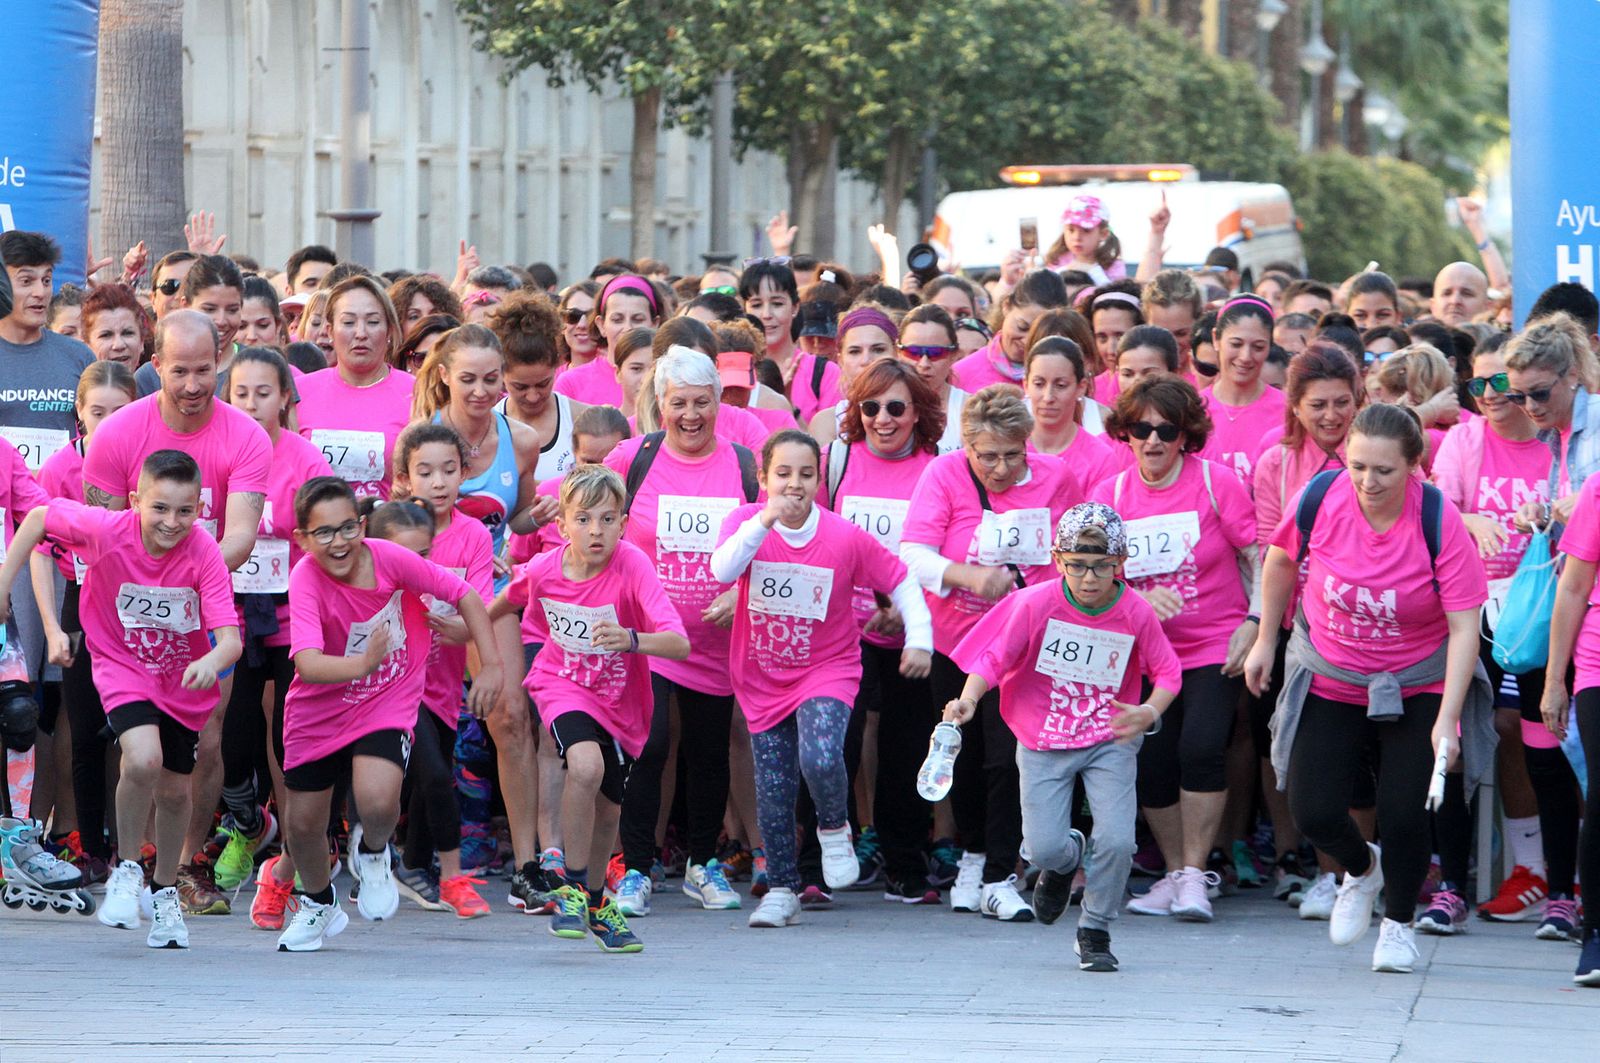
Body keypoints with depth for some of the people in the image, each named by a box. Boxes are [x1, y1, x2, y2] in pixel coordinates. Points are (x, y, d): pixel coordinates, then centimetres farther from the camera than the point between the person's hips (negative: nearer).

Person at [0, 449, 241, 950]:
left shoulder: (203, 553, -27)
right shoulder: (108, 530, -26)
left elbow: (230, 637, -32)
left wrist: (214, 660, -55)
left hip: (184, 680, 2)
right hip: (123, 668, -2)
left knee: (175, 790, 12)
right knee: (143, 759, -27)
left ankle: (165, 891, 38)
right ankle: (126, 871, -4)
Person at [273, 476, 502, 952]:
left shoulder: (388, 558, -21)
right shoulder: (306, 579, -26)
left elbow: (464, 595, -8)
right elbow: (308, 665, -39)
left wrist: (491, 665, -13)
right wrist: (363, 664, -56)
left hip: (387, 703, 0)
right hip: (318, 711, 0)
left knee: (377, 802, -25)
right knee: (303, 824, 9)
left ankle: (371, 851, 13)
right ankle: (318, 904, 42)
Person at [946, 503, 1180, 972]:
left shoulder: (1135, 613, -12)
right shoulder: (1036, 604, -14)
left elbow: (1167, 673, -2)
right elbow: (994, 658, -9)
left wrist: (1151, 712, -23)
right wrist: (968, 700, -27)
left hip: (1110, 741, 0)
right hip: (1043, 740, 0)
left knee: (1116, 840, -16)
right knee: (1044, 848, -10)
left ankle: (1095, 932, 10)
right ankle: (1068, 859, 32)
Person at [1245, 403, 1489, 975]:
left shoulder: (1440, 521, -24)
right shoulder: (1321, 498, -18)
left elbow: (1465, 627, -23)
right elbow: (1280, 561, 4)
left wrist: (1447, 719, -29)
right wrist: (1265, 642, 11)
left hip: (1417, 686, -2)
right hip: (1328, 680, 2)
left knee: (1403, 814, -9)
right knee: (1314, 814, -4)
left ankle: (1399, 924, 20)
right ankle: (1362, 869, 33)